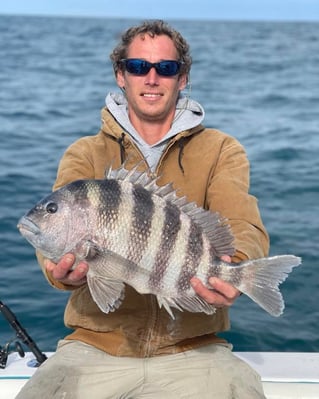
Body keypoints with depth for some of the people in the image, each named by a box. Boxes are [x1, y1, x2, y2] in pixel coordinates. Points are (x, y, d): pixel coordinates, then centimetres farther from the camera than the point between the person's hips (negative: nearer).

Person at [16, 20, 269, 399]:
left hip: (192, 349, 0)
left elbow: (243, 227, -10)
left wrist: (235, 269, -34)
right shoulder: (85, 153, 7)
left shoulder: (222, 151, 6)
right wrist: (63, 270, -33)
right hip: (95, 344, 1)